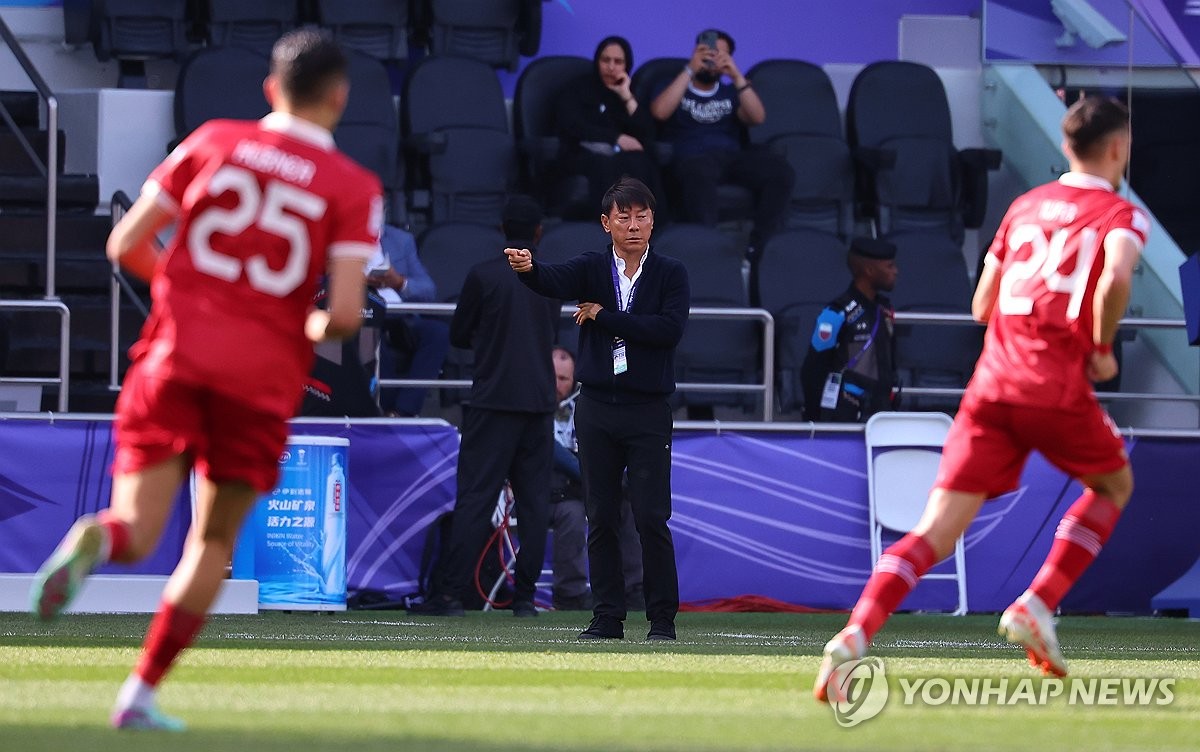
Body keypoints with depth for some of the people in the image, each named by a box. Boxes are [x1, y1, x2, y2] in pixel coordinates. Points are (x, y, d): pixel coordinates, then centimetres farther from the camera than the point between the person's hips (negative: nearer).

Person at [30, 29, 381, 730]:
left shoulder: (213, 142, 7)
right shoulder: (354, 189, 0)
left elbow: (125, 245, 6)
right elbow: (346, 312, -10)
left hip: (176, 357, 1)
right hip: (263, 378, -1)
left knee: (139, 532, 0)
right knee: (215, 540, 16)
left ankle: (98, 539, -36)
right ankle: (143, 692, 12)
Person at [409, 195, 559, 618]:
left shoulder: (483, 276, -6)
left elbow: (458, 336, 3)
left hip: (493, 401, -4)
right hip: (539, 402, 4)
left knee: (475, 498, -6)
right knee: (534, 500, 6)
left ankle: (450, 594, -10)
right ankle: (525, 596, 4)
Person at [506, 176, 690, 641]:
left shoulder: (670, 274, 3)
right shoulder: (592, 269, 5)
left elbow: (670, 329, -13)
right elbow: (553, 281, -16)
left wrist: (605, 317, -12)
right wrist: (526, 267, -40)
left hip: (648, 411, -2)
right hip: (596, 409, 2)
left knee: (652, 517, -6)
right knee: (601, 518, 5)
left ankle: (662, 617, 1)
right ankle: (608, 617, 11)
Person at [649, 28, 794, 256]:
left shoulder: (730, 92, 28)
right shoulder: (673, 87, 20)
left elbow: (757, 117, 8)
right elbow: (659, 112, -4)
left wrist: (737, 77, -2)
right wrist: (689, 70, -4)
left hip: (733, 157, 4)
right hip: (692, 158, -4)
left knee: (780, 169, -28)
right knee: (699, 172, -43)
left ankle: (760, 248, -29)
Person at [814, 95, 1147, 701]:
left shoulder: (1026, 206, 20)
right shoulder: (1120, 215, 4)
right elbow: (1116, 276, -19)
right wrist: (1102, 348, -4)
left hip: (991, 384, 4)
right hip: (1058, 390, -4)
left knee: (935, 532, -3)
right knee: (1114, 485, 26)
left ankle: (854, 636, -26)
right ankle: (1036, 607, 11)